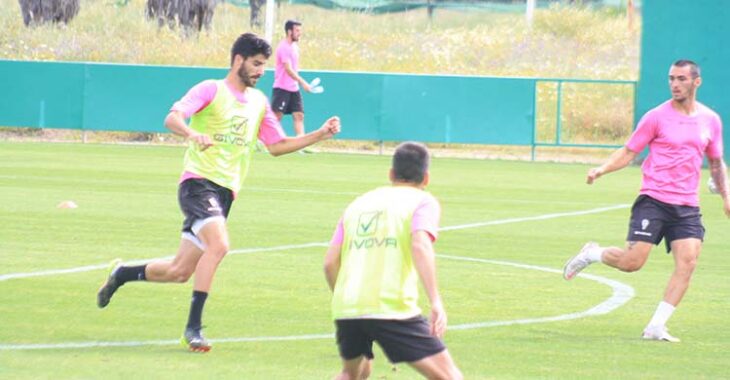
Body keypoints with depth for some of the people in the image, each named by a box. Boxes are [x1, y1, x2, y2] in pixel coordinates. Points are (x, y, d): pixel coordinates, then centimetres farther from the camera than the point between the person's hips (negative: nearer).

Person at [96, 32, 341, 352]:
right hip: (199, 182, -7)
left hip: (226, 191, 7)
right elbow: (172, 118, -16)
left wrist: (320, 134, 9)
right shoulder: (211, 90, -4)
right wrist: (192, 134, -38)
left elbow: (276, 146, 20)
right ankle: (193, 327, -24)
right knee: (218, 244, -30)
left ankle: (121, 274, 34)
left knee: (180, 271, 8)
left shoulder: (258, 102, 17)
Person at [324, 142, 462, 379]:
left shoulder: (359, 203, 22)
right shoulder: (423, 202, 6)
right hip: (392, 309, -5)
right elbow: (420, 245, -14)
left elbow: (330, 263, 16)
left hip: (345, 308, 6)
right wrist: (436, 302, -21)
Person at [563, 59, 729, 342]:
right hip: (653, 200, -3)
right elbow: (628, 152, 2)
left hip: (687, 206, 3)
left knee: (688, 261, -14)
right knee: (632, 262, -13)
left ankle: (656, 327, -8)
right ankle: (592, 254, 20)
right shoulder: (657, 117, -1)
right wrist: (602, 169, -15)